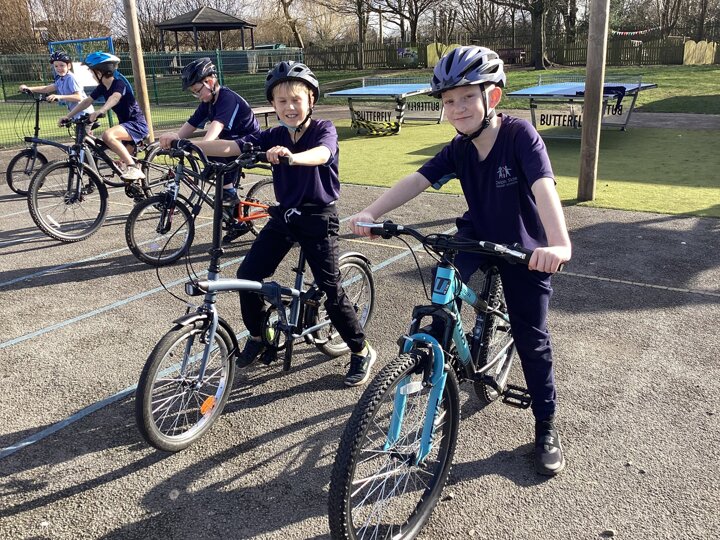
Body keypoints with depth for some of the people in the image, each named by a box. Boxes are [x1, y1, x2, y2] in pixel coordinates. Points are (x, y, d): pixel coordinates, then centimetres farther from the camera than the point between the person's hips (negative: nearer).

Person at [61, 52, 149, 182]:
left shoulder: (119, 82, -16)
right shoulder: (103, 87, 7)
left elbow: (115, 98, -36)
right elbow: (87, 101, 8)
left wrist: (99, 111, -53)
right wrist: (67, 116, 1)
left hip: (137, 124, -10)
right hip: (126, 124, 10)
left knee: (107, 135, -33)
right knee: (123, 159, 21)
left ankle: (133, 168, -30)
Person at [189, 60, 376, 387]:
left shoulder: (324, 130, -11)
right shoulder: (273, 137, 1)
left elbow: (321, 154, -35)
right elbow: (232, 147, -9)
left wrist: (292, 157, -57)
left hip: (318, 217, -5)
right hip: (284, 215, 5)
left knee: (331, 289, -5)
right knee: (248, 274, -3)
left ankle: (362, 352, 13)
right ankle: (257, 335, 21)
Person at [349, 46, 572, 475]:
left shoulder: (519, 135, -25)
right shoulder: (459, 150, -10)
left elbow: (543, 187, -40)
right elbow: (416, 181, -20)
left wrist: (559, 244, -56)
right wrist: (371, 213, -35)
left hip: (524, 247, -3)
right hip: (478, 234, 4)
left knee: (532, 339, 2)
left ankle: (547, 427, 20)